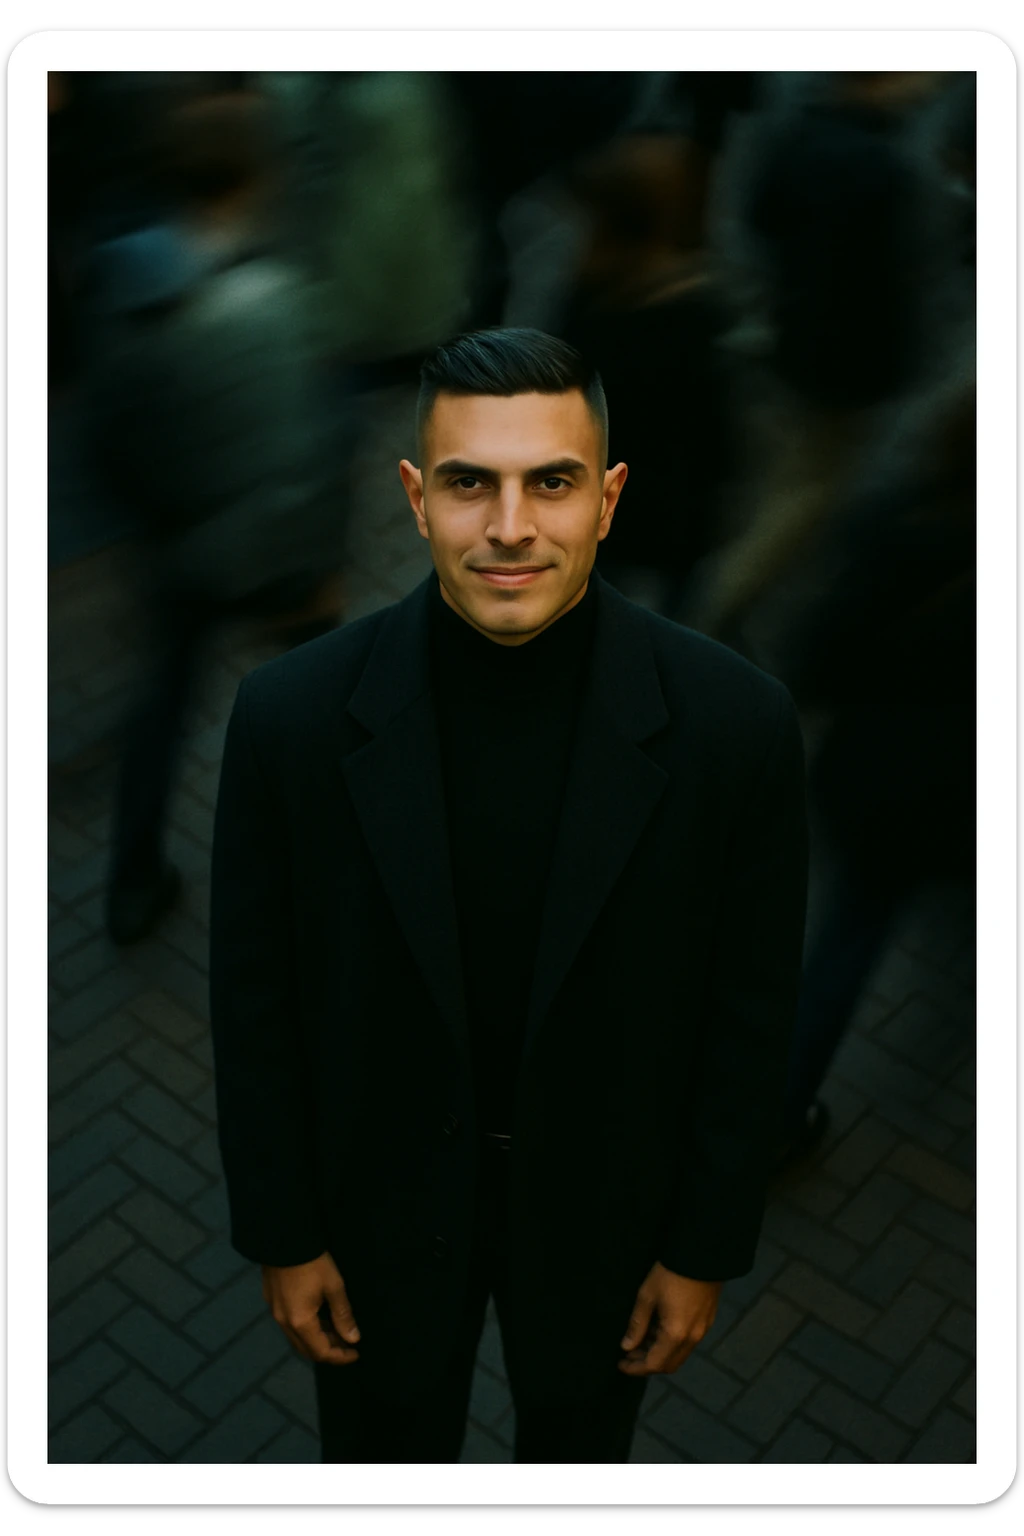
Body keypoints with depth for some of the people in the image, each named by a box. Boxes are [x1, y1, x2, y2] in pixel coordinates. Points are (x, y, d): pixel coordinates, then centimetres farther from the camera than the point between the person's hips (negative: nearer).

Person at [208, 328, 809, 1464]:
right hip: (381, 1200, 0)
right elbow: (255, 999, -9)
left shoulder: (735, 722, -22)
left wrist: (706, 1246, -3)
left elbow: (750, 1012, -10)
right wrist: (281, 1235, -3)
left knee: (580, 1449, 28)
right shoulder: (292, 714, -21)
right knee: (384, 1455, 26)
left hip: (605, 1205, 1)